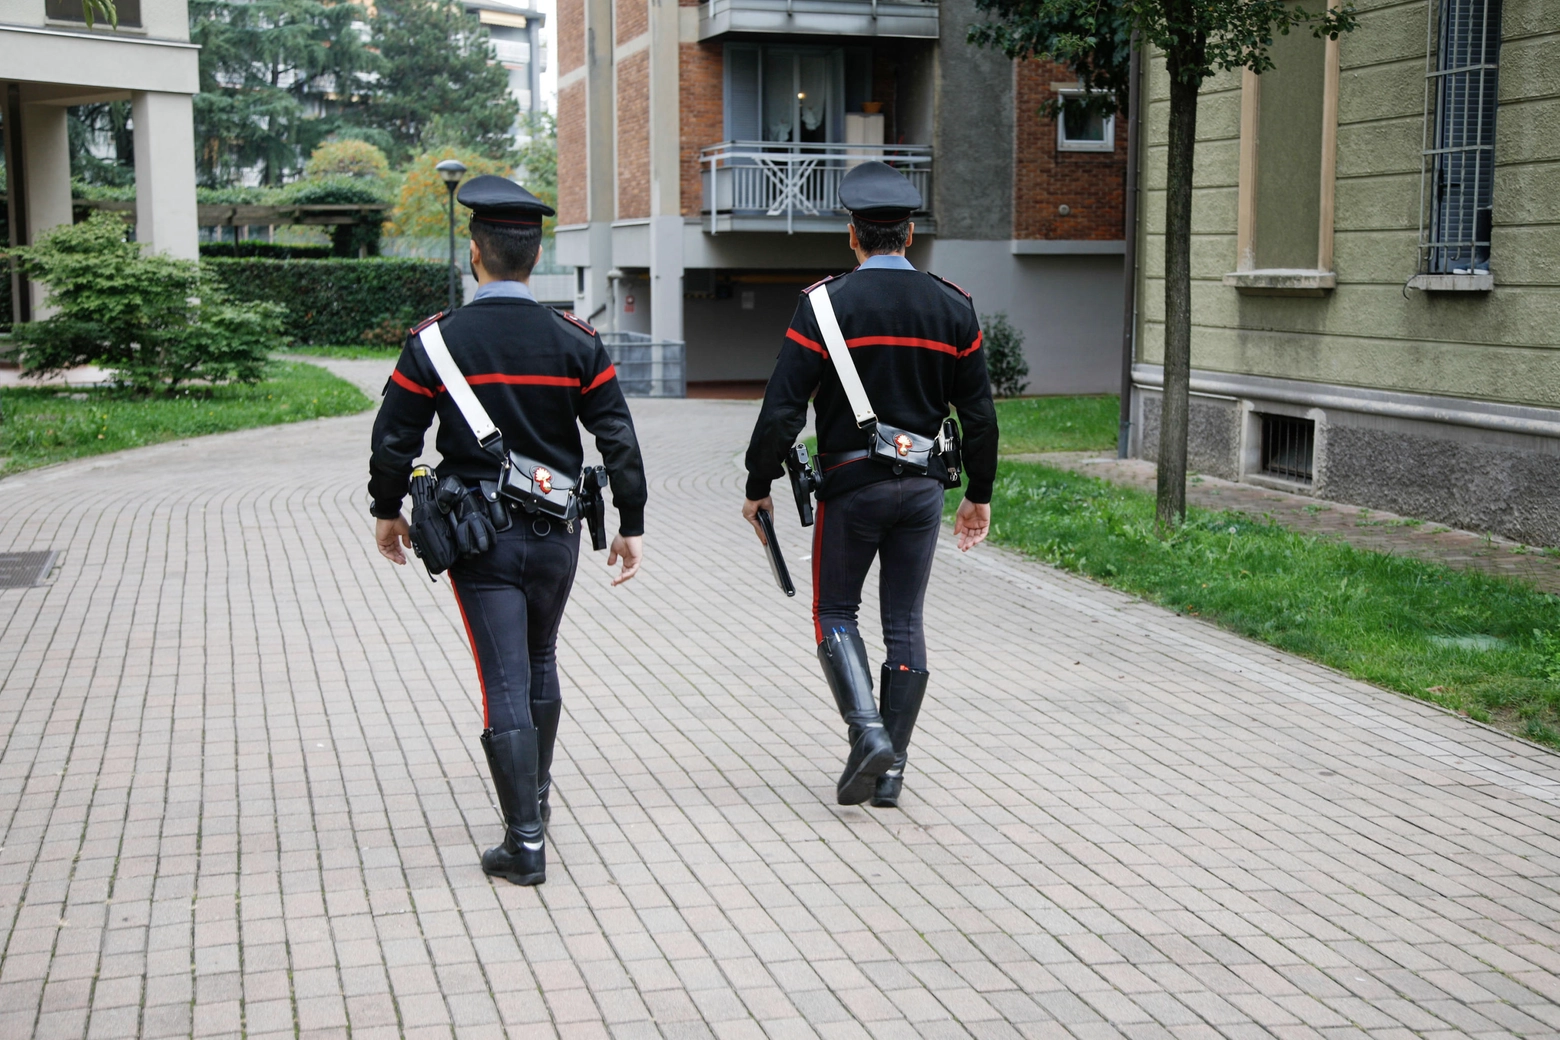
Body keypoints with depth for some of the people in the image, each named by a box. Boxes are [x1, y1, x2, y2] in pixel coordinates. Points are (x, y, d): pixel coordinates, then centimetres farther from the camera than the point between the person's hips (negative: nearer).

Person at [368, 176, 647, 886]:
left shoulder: (435, 341, -8)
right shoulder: (575, 341, -3)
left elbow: (393, 440, -4)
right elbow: (619, 440, -3)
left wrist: (387, 513, 12)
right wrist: (632, 525, 6)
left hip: (478, 539, -3)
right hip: (555, 534, 3)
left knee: (505, 684, -1)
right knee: (540, 665, 23)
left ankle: (525, 842, -1)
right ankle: (535, 793, 39)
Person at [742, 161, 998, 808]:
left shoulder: (825, 305, -8)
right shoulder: (952, 307, 3)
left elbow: (782, 410, -11)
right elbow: (979, 413, 6)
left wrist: (757, 487, 0)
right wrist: (979, 495, 16)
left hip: (851, 485, -3)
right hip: (923, 487, 3)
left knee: (835, 613, 12)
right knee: (905, 624, 9)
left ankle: (867, 731, -8)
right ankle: (891, 769, 13)